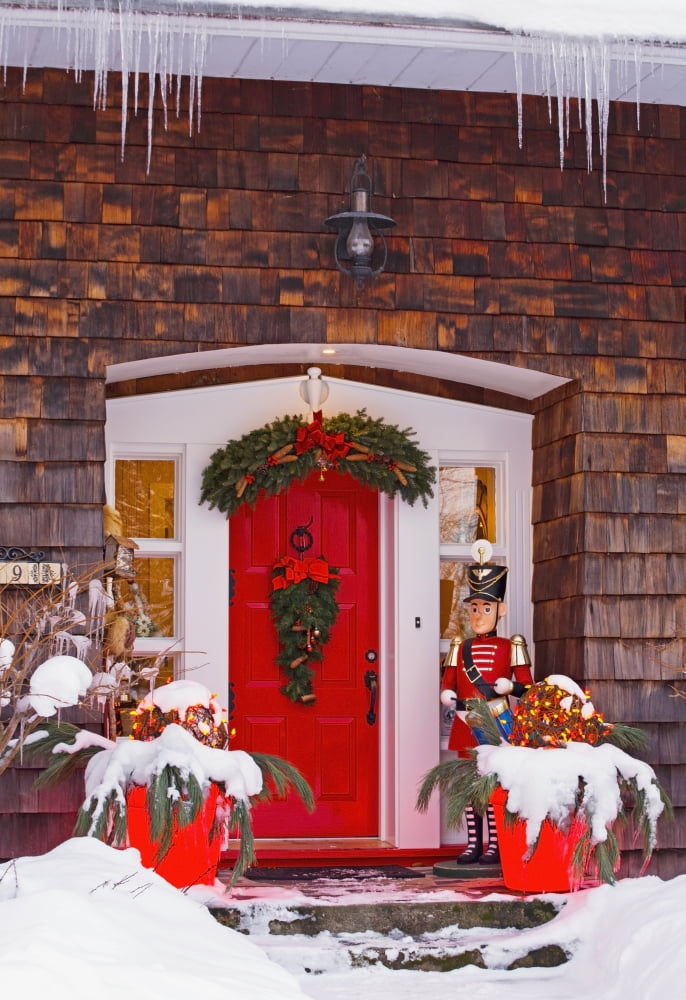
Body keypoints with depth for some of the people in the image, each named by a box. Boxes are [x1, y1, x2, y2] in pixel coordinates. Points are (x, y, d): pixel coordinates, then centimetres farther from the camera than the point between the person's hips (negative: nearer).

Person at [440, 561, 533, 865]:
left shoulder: (510, 647, 3)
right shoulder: (461, 649, 13)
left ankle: (495, 846, 0)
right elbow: (447, 687, 12)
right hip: (466, 725, 4)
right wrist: (452, 699, -9)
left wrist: (508, 686, -20)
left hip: (496, 725, -4)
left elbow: (526, 686, -1)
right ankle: (473, 845, 11)